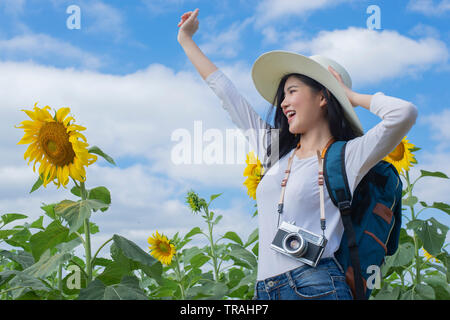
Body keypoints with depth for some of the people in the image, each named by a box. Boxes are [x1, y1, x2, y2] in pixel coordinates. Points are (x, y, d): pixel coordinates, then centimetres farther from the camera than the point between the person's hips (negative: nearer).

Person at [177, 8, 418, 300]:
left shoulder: (346, 156, -1)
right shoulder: (276, 151, 16)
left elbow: (405, 113, -17)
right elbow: (226, 92, 23)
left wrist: (352, 97, 1)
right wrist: (186, 39, 31)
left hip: (315, 286, -5)